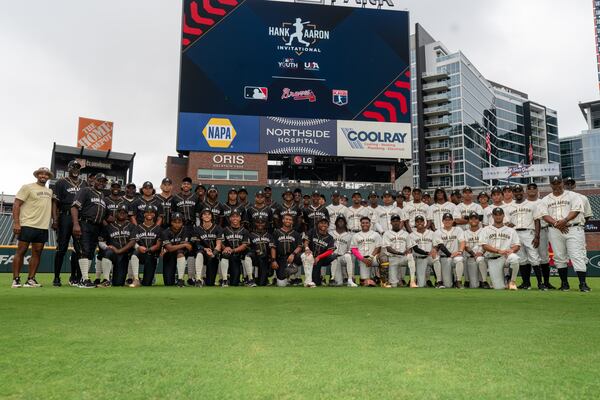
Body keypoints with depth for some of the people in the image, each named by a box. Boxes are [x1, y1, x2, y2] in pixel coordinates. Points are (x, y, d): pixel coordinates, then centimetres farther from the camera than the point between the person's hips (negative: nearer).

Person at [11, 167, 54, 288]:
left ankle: (31, 279, 10)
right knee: (21, 251, -3)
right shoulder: (27, 187, -1)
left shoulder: (50, 191, 16)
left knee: (37, 253, 5)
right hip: (27, 225, -6)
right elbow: (16, 204, -6)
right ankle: (16, 280, 2)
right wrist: (16, 223, -14)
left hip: (43, 227, 6)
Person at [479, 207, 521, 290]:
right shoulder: (486, 230, 11)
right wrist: (499, 251, -17)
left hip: (506, 256, 1)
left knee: (514, 258, -38)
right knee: (499, 287, -11)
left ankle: (512, 281, -13)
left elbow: (516, 246, 8)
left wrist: (512, 250, -17)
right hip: (492, 260, -1)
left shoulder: (511, 230, 17)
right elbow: (484, 246, -3)